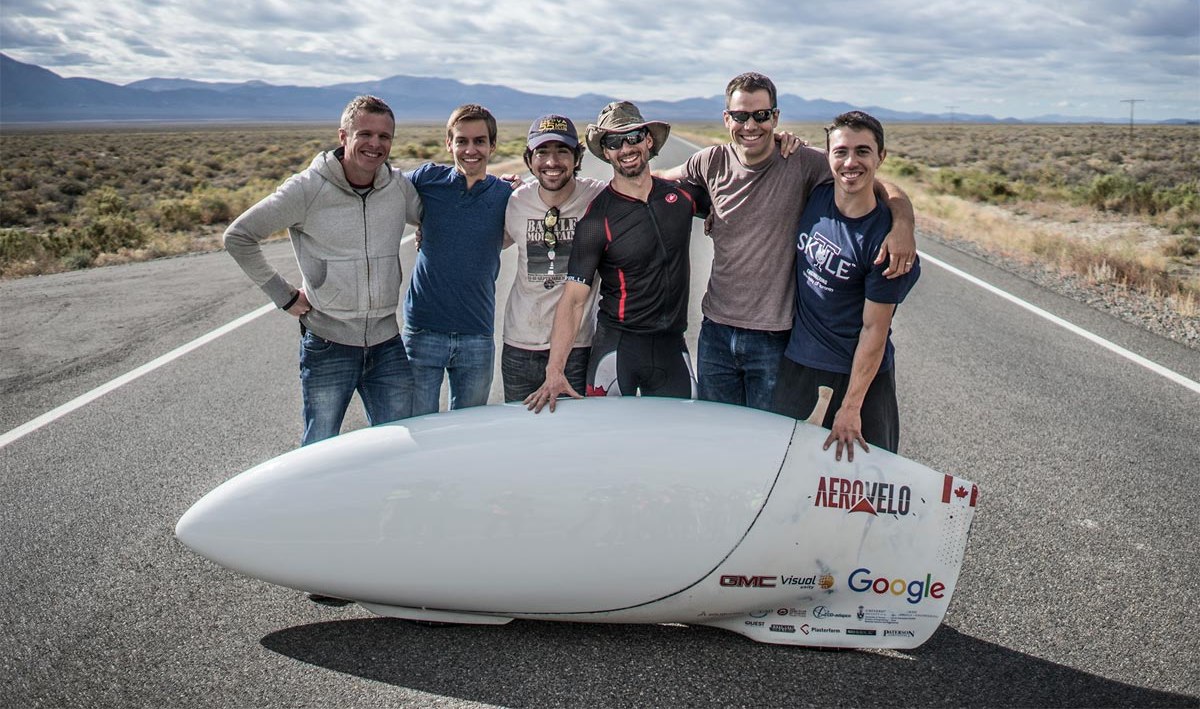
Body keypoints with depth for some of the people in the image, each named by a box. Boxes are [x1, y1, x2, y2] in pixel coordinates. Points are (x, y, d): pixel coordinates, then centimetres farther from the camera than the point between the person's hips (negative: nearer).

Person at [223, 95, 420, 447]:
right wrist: (284, 295, -5)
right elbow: (237, 237, -3)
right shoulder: (308, 188, -9)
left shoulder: (400, 186, 1)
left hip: (388, 347, 3)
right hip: (328, 347, -3)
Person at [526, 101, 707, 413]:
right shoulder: (597, 220, -10)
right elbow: (573, 299, -13)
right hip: (617, 346, -4)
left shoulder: (682, 195, 3)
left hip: (672, 346, 4)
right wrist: (554, 372, -24)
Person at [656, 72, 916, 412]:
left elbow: (882, 188, -9)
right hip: (716, 332, 3)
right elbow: (661, 179, 18)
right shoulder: (713, 162, 0)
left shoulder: (803, 164, -9)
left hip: (775, 336, -3)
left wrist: (902, 223, -29)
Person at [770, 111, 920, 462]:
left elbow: (874, 329, -15)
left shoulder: (885, 236, -18)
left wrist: (851, 407, -14)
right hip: (796, 364, 4)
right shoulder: (814, 197, -5)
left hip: (860, 371, -4)